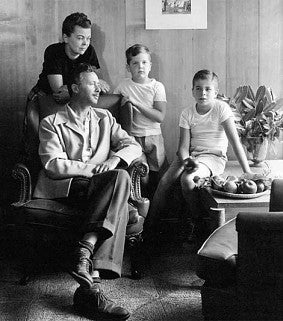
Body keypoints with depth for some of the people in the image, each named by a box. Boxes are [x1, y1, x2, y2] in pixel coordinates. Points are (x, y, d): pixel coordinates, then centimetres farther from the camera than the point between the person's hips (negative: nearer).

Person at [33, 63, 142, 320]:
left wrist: (115, 158, -7)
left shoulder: (105, 118, 23)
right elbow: (54, 165, -6)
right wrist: (94, 168, -10)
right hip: (64, 187, -4)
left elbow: (134, 146, 16)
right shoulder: (51, 123, 8)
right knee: (120, 177, -33)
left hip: (99, 188, 4)